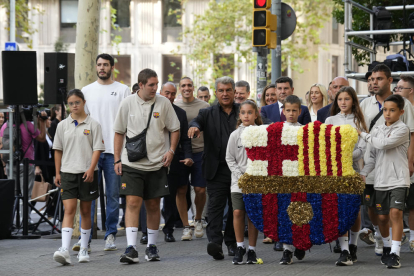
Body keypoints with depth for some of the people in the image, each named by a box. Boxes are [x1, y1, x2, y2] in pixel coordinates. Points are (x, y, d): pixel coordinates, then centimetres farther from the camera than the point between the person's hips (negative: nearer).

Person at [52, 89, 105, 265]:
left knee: (85, 211, 7)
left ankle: (83, 249, 17)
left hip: (87, 173, -1)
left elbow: (97, 149, -2)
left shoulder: (93, 124, 1)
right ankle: (64, 250, -19)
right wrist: (58, 173, 8)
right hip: (68, 172, 1)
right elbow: (58, 150, 12)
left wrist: (91, 169, -13)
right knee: (69, 210, -10)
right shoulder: (63, 125, 8)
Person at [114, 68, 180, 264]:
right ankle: (131, 249, -14)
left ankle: (151, 246, 20)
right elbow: (119, 132, 8)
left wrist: (171, 150, -5)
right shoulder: (128, 103, 1)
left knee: (153, 205, 8)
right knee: (132, 202, -11)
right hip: (132, 163, -1)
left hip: (157, 163, 1)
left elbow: (174, 129, 10)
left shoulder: (163, 103, 1)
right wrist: (117, 159, 4)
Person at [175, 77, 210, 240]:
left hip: (200, 152, -1)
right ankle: (186, 227, 8)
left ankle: (198, 220, 23)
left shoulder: (204, 107, 4)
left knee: (200, 190, -2)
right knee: (181, 191, -1)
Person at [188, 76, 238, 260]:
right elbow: (198, 120, -9)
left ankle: (232, 241, 20)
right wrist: (194, 127, -33)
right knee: (215, 205, -10)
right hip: (217, 168, -1)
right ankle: (214, 243, -18)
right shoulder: (208, 113, 10)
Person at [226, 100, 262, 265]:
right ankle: (239, 247, 4)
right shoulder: (235, 135, 4)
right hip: (238, 179, 1)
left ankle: (251, 249, 9)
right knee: (238, 212, -8)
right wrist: (240, 175, -5)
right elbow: (230, 158, 6)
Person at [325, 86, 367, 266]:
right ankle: (344, 251, -11)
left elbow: (362, 149, -2)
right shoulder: (330, 120, 12)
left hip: (352, 168, 0)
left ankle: (352, 247, 20)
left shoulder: (358, 122, 6)